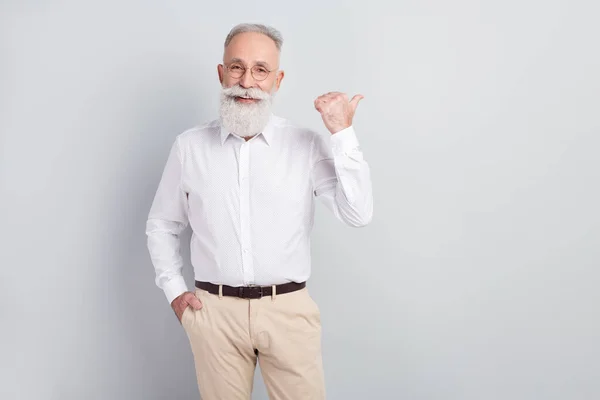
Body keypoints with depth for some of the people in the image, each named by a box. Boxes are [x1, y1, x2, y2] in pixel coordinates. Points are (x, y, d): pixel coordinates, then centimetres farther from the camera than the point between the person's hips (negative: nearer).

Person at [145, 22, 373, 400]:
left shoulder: (308, 143, -4)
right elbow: (162, 225, 13)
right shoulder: (189, 145, 1)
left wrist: (342, 133, -16)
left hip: (289, 310, -1)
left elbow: (359, 214, -13)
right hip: (214, 311, 1)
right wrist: (174, 289, 5)